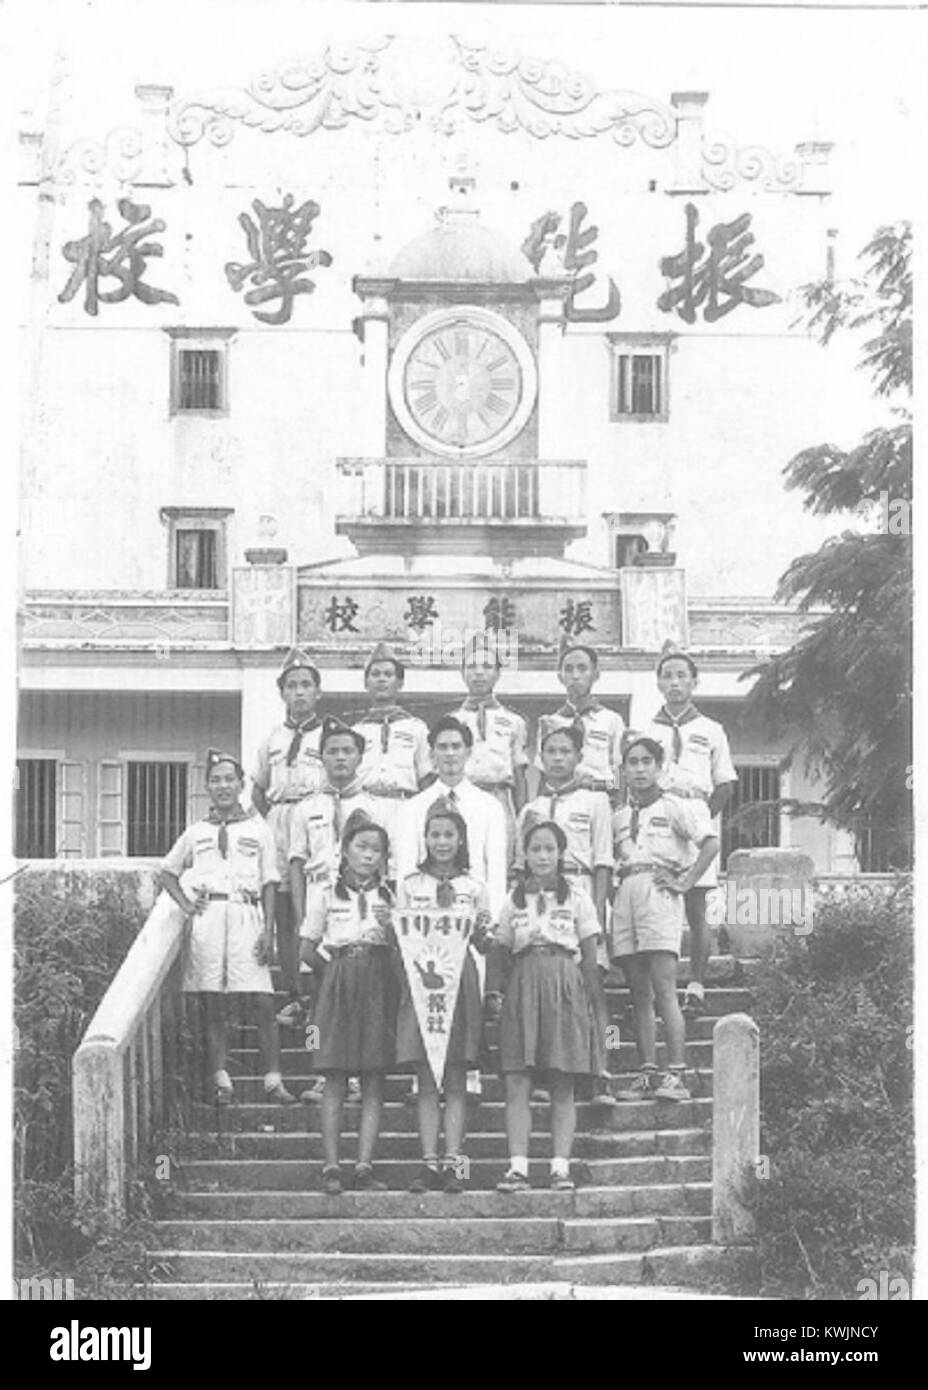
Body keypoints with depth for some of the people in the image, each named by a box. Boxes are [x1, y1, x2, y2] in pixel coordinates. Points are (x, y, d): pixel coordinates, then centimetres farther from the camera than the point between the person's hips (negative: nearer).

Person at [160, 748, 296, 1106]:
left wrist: (268, 930, -3)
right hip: (207, 916, 1)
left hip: (246, 916, -1)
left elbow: (269, 885, 7)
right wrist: (185, 903, 7)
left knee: (263, 1002, -8)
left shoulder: (258, 831, 10)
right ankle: (220, 1080, 4)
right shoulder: (196, 833, 14)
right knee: (214, 1003, 0)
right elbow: (168, 872, 24)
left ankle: (273, 1079, -6)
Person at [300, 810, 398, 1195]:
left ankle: (364, 1166, -3)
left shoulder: (390, 896, 10)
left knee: (374, 1080, -2)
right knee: (335, 1079, -4)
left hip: (379, 988, 2)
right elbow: (307, 949, 10)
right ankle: (331, 1166, -4)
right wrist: (336, 969, 3)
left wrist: (389, 927, -6)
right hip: (338, 985, -1)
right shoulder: (325, 893, 7)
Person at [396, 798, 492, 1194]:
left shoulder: (473, 888, 8)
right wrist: (417, 964, -17)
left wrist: (481, 933, -17)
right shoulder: (409, 886, 8)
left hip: (460, 981, 0)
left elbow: (484, 946, 6)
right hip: (419, 980, 0)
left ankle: (452, 1162, -2)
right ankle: (429, 1162, -1)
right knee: (426, 1080, -1)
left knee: (455, 1080, -1)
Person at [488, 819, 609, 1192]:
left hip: (565, 985, -1)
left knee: (563, 1088, -2)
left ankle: (560, 1167, -2)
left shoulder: (577, 898, 8)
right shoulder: (514, 901, 14)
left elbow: (589, 958, 7)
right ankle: (517, 1167, -9)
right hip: (522, 986, 1)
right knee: (516, 1084, -7)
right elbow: (501, 953, 12)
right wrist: (494, 990, -4)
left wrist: (595, 1003, 1)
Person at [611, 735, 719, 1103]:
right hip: (625, 896, 6)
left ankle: (675, 1075, -17)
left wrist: (685, 883, -10)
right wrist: (616, 877, 7)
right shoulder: (619, 817, 20)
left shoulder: (674, 807, 3)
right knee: (639, 993, 3)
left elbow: (710, 844, -7)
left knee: (664, 989, -14)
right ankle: (646, 1073, 4)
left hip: (658, 894, -6)